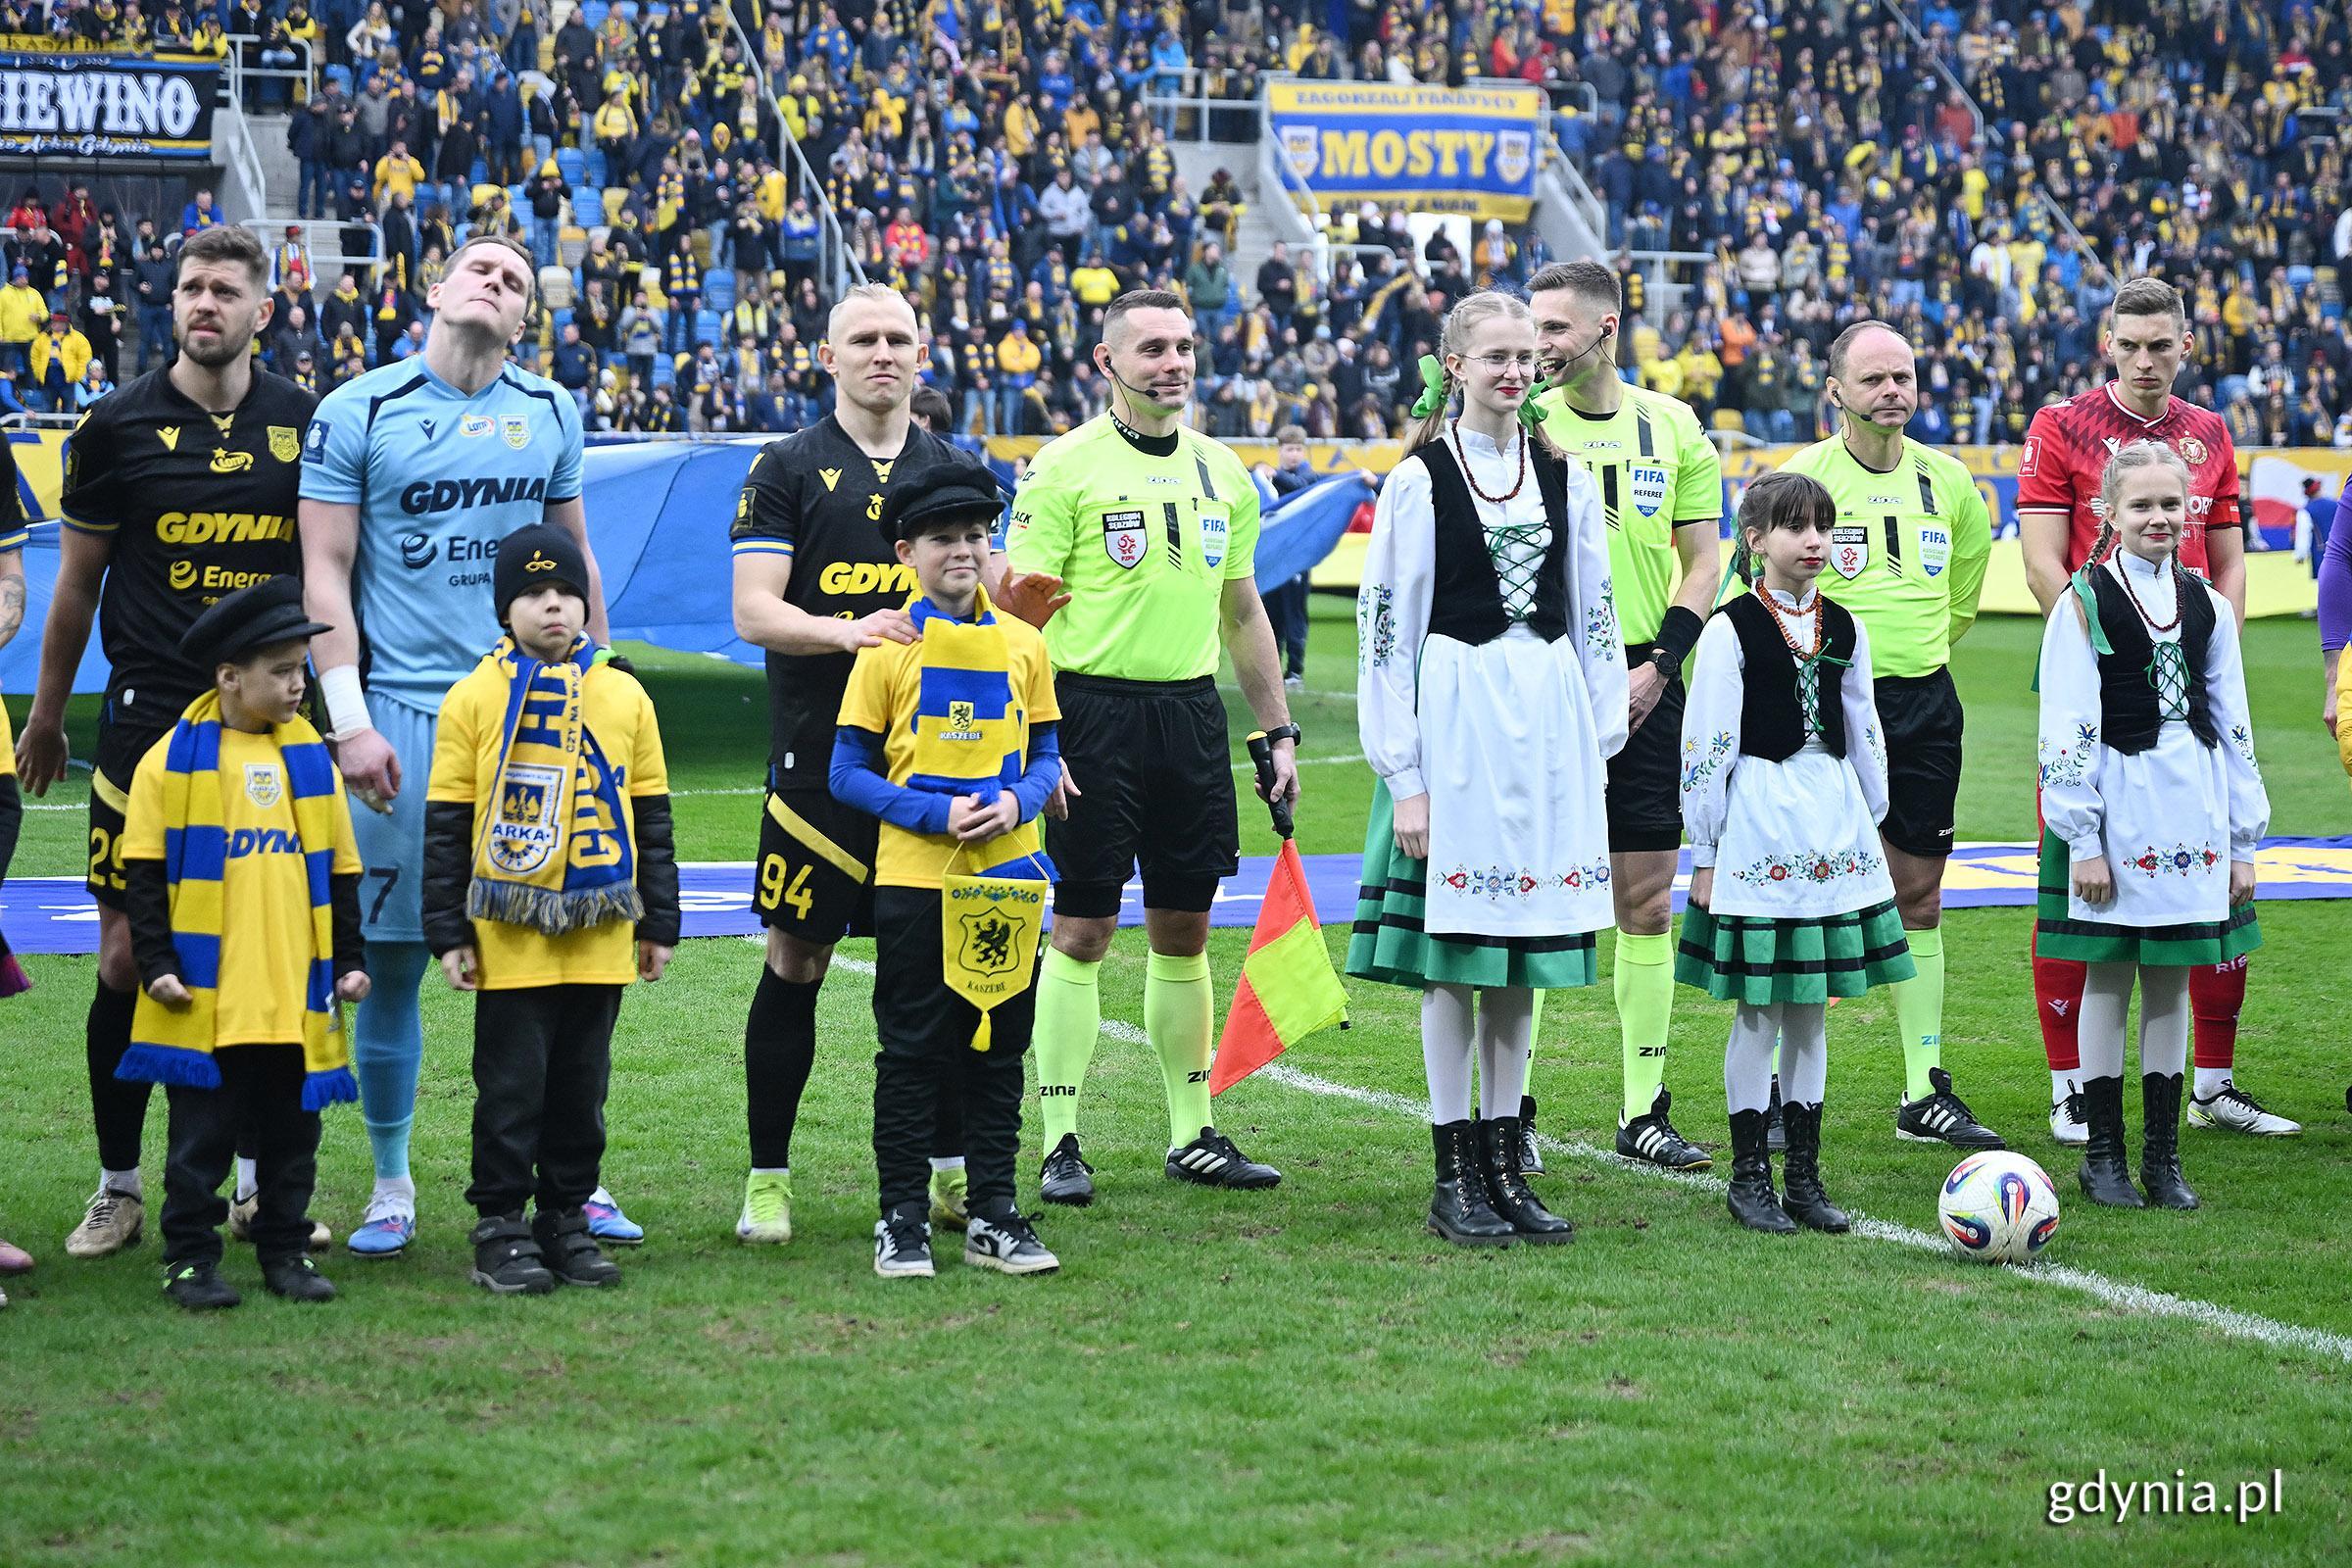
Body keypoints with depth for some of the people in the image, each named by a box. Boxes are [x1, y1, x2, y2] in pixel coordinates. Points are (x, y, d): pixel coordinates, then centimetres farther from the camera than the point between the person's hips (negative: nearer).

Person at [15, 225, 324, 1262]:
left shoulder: (306, 425, 5)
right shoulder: (119, 426, 1)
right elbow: (77, 581, 8)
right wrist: (46, 714, 13)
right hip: (147, 719, -1)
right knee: (129, 956, -2)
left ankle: (261, 1178, 16)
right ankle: (117, 1187, 10)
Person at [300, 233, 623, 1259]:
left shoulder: (549, 414, 10)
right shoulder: (358, 413, -1)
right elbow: (324, 574, -2)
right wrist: (349, 721, -9)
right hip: (404, 710, -3)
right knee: (393, 960, 1)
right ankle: (391, 1187, 14)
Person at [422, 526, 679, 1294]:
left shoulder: (624, 697, 7)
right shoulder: (475, 698, -1)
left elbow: (650, 819, 12)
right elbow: (446, 826, 0)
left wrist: (659, 923, 10)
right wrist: (448, 933, -3)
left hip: (600, 936, 3)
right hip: (509, 937, -3)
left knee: (582, 1086, 9)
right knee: (511, 1087, 1)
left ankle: (567, 1218, 20)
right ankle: (501, 1229, 9)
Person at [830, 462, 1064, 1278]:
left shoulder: (1022, 644, 7)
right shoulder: (889, 649, -2)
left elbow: (1046, 756, 11)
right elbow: (848, 775, -3)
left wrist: (1017, 801, -10)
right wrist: (937, 814, -15)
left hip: (1007, 876, 3)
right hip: (915, 876, -3)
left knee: (999, 1045, 7)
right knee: (913, 1049, 1)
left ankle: (992, 1216, 15)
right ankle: (901, 1217, 8)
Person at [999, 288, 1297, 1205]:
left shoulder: (1221, 472, 12)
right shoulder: (1065, 468, -5)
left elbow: (1243, 613, 19)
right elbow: (1020, 614, -8)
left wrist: (1279, 731, 15)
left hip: (1192, 710, 5)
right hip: (1093, 711, -5)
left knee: (1185, 929, 9)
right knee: (1082, 928, -3)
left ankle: (1193, 1136, 17)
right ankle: (1060, 1143, 4)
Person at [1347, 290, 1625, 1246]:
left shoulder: (1565, 477, 10)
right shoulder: (1419, 481, -3)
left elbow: (1597, 617, 13)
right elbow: (1386, 630, -5)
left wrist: (1597, 749, 8)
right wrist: (1403, 774, -9)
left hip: (1550, 723, 4)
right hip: (1456, 719, -4)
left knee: (1523, 954, 8)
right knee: (1452, 949, -2)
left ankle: (1505, 1166, 15)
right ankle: (1455, 1176, 6)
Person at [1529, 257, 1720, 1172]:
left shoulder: (1673, 428, 7)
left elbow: (1701, 560, 8)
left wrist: (1658, 665, -3)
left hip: (1645, 691, 2)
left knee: (1647, 899, 5)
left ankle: (1644, 1108, 12)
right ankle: (1513, 1107, 6)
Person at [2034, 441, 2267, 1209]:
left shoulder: (2206, 606, 9)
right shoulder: (2083, 603, -5)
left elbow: (2234, 728, 12)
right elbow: (2065, 732, -7)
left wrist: (2243, 840, 9)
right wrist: (2082, 840, -11)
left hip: (2193, 806, 4)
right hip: (2117, 806, -4)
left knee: (2171, 980, 8)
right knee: (2107, 978, 3)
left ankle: (2163, 1155, 15)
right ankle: (2103, 1154, 12)